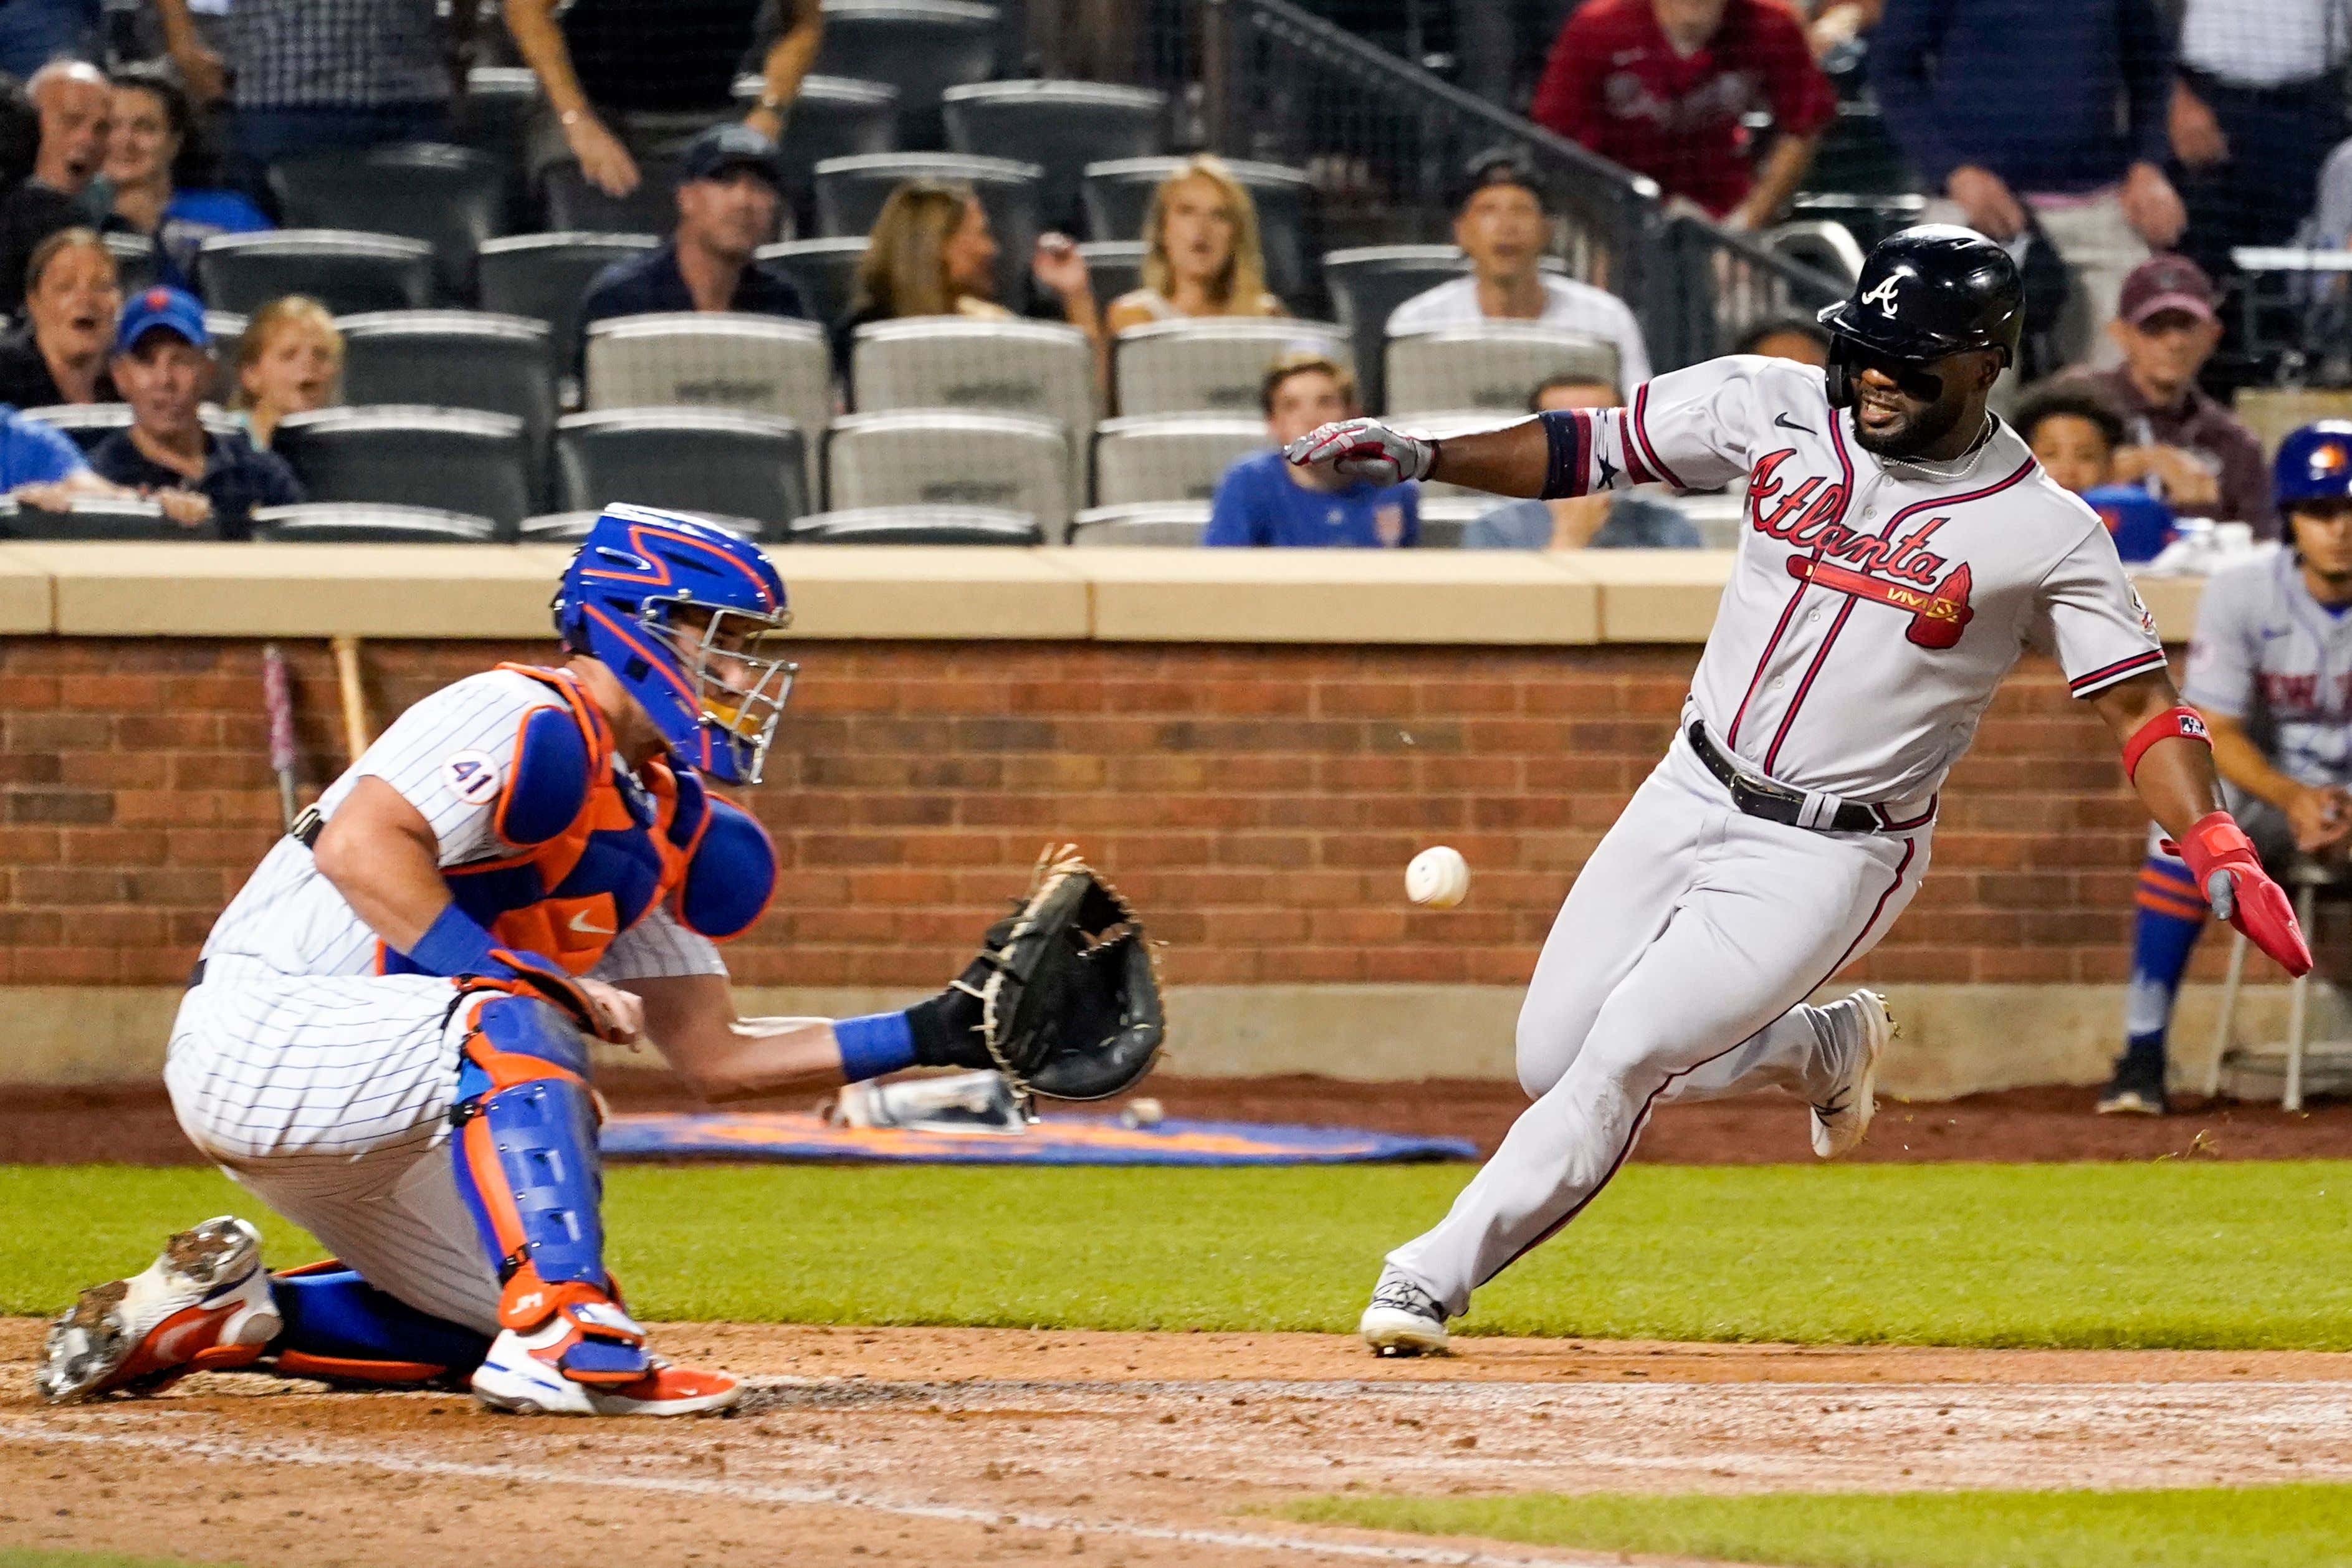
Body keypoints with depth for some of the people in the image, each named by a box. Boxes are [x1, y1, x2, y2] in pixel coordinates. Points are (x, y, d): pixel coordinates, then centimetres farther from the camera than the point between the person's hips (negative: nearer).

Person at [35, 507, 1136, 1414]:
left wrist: (927, 1037, 4)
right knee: (512, 1026, -33)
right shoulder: (530, 725, -14)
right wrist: (536, 976, -28)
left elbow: (713, 1057, 13)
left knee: (504, 1326, 10)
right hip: (258, 1037, -10)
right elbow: (360, 847, -28)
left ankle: (221, 1315, 15)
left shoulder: (665, 822, 14)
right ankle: (564, 1337, -39)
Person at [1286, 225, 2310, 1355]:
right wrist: (1419, 458, -12)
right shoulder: (1776, 411, -5)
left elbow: (2140, 707, -10)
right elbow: (1586, 450, 1)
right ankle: (1827, 1048, 28)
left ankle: (1434, 1276, -6)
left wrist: (2218, 850, -25)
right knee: (1551, 1059, 6)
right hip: (1690, 796, 5)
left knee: (1624, 1055, -17)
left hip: (1832, 855, -5)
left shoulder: (2045, 533, -13)